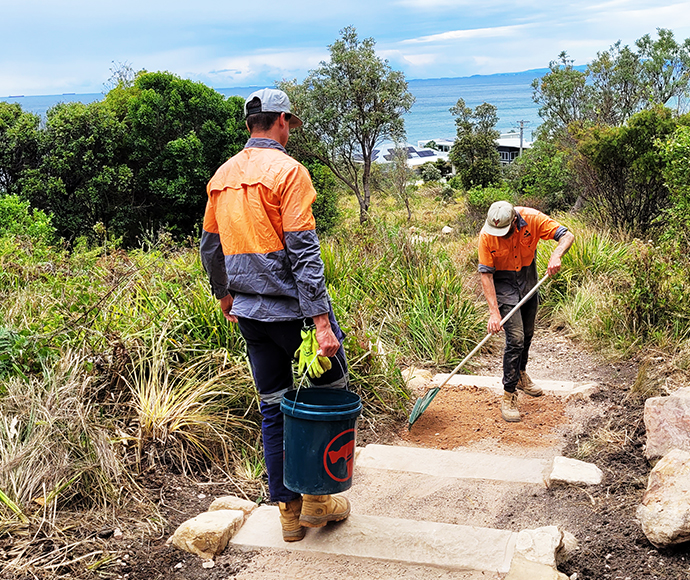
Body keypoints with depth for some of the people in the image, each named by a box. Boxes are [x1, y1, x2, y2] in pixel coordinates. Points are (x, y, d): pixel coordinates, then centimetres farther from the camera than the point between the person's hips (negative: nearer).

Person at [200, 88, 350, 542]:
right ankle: (316, 497, 16)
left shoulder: (223, 175, 11)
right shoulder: (287, 171, -11)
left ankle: (288, 510, 21)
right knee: (331, 393, 11)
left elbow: (210, 246, 19)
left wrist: (225, 294, 33)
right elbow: (303, 252, -18)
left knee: (273, 408, 13)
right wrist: (321, 320, -20)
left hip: (249, 312, 7)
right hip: (291, 308, -7)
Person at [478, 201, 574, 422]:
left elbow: (567, 235, -21)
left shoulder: (532, 219, -23)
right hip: (503, 283, -4)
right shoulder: (487, 235, -26)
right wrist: (494, 312, -27)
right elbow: (486, 274, -22)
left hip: (528, 278, 4)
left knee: (527, 333, 18)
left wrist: (556, 255, -43)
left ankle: (521, 375, 43)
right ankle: (509, 395, -4)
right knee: (515, 338, -13)